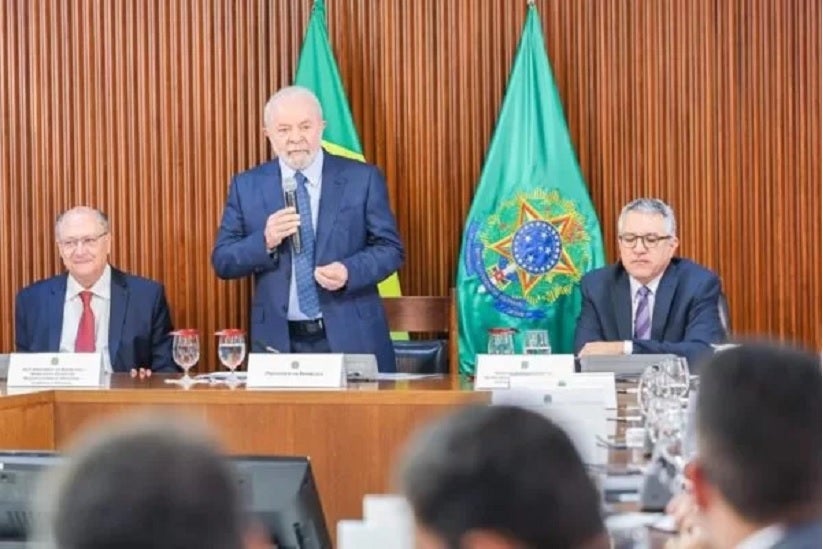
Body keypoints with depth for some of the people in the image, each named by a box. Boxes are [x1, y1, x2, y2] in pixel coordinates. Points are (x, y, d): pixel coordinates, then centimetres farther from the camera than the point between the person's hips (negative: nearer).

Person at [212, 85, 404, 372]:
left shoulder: (362, 178, 0)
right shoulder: (246, 186, 5)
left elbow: (390, 249, 1)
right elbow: (222, 261, 3)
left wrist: (350, 272, -18)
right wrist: (265, 242, -15)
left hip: (351, 337, -1)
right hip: (279, 341, 1)